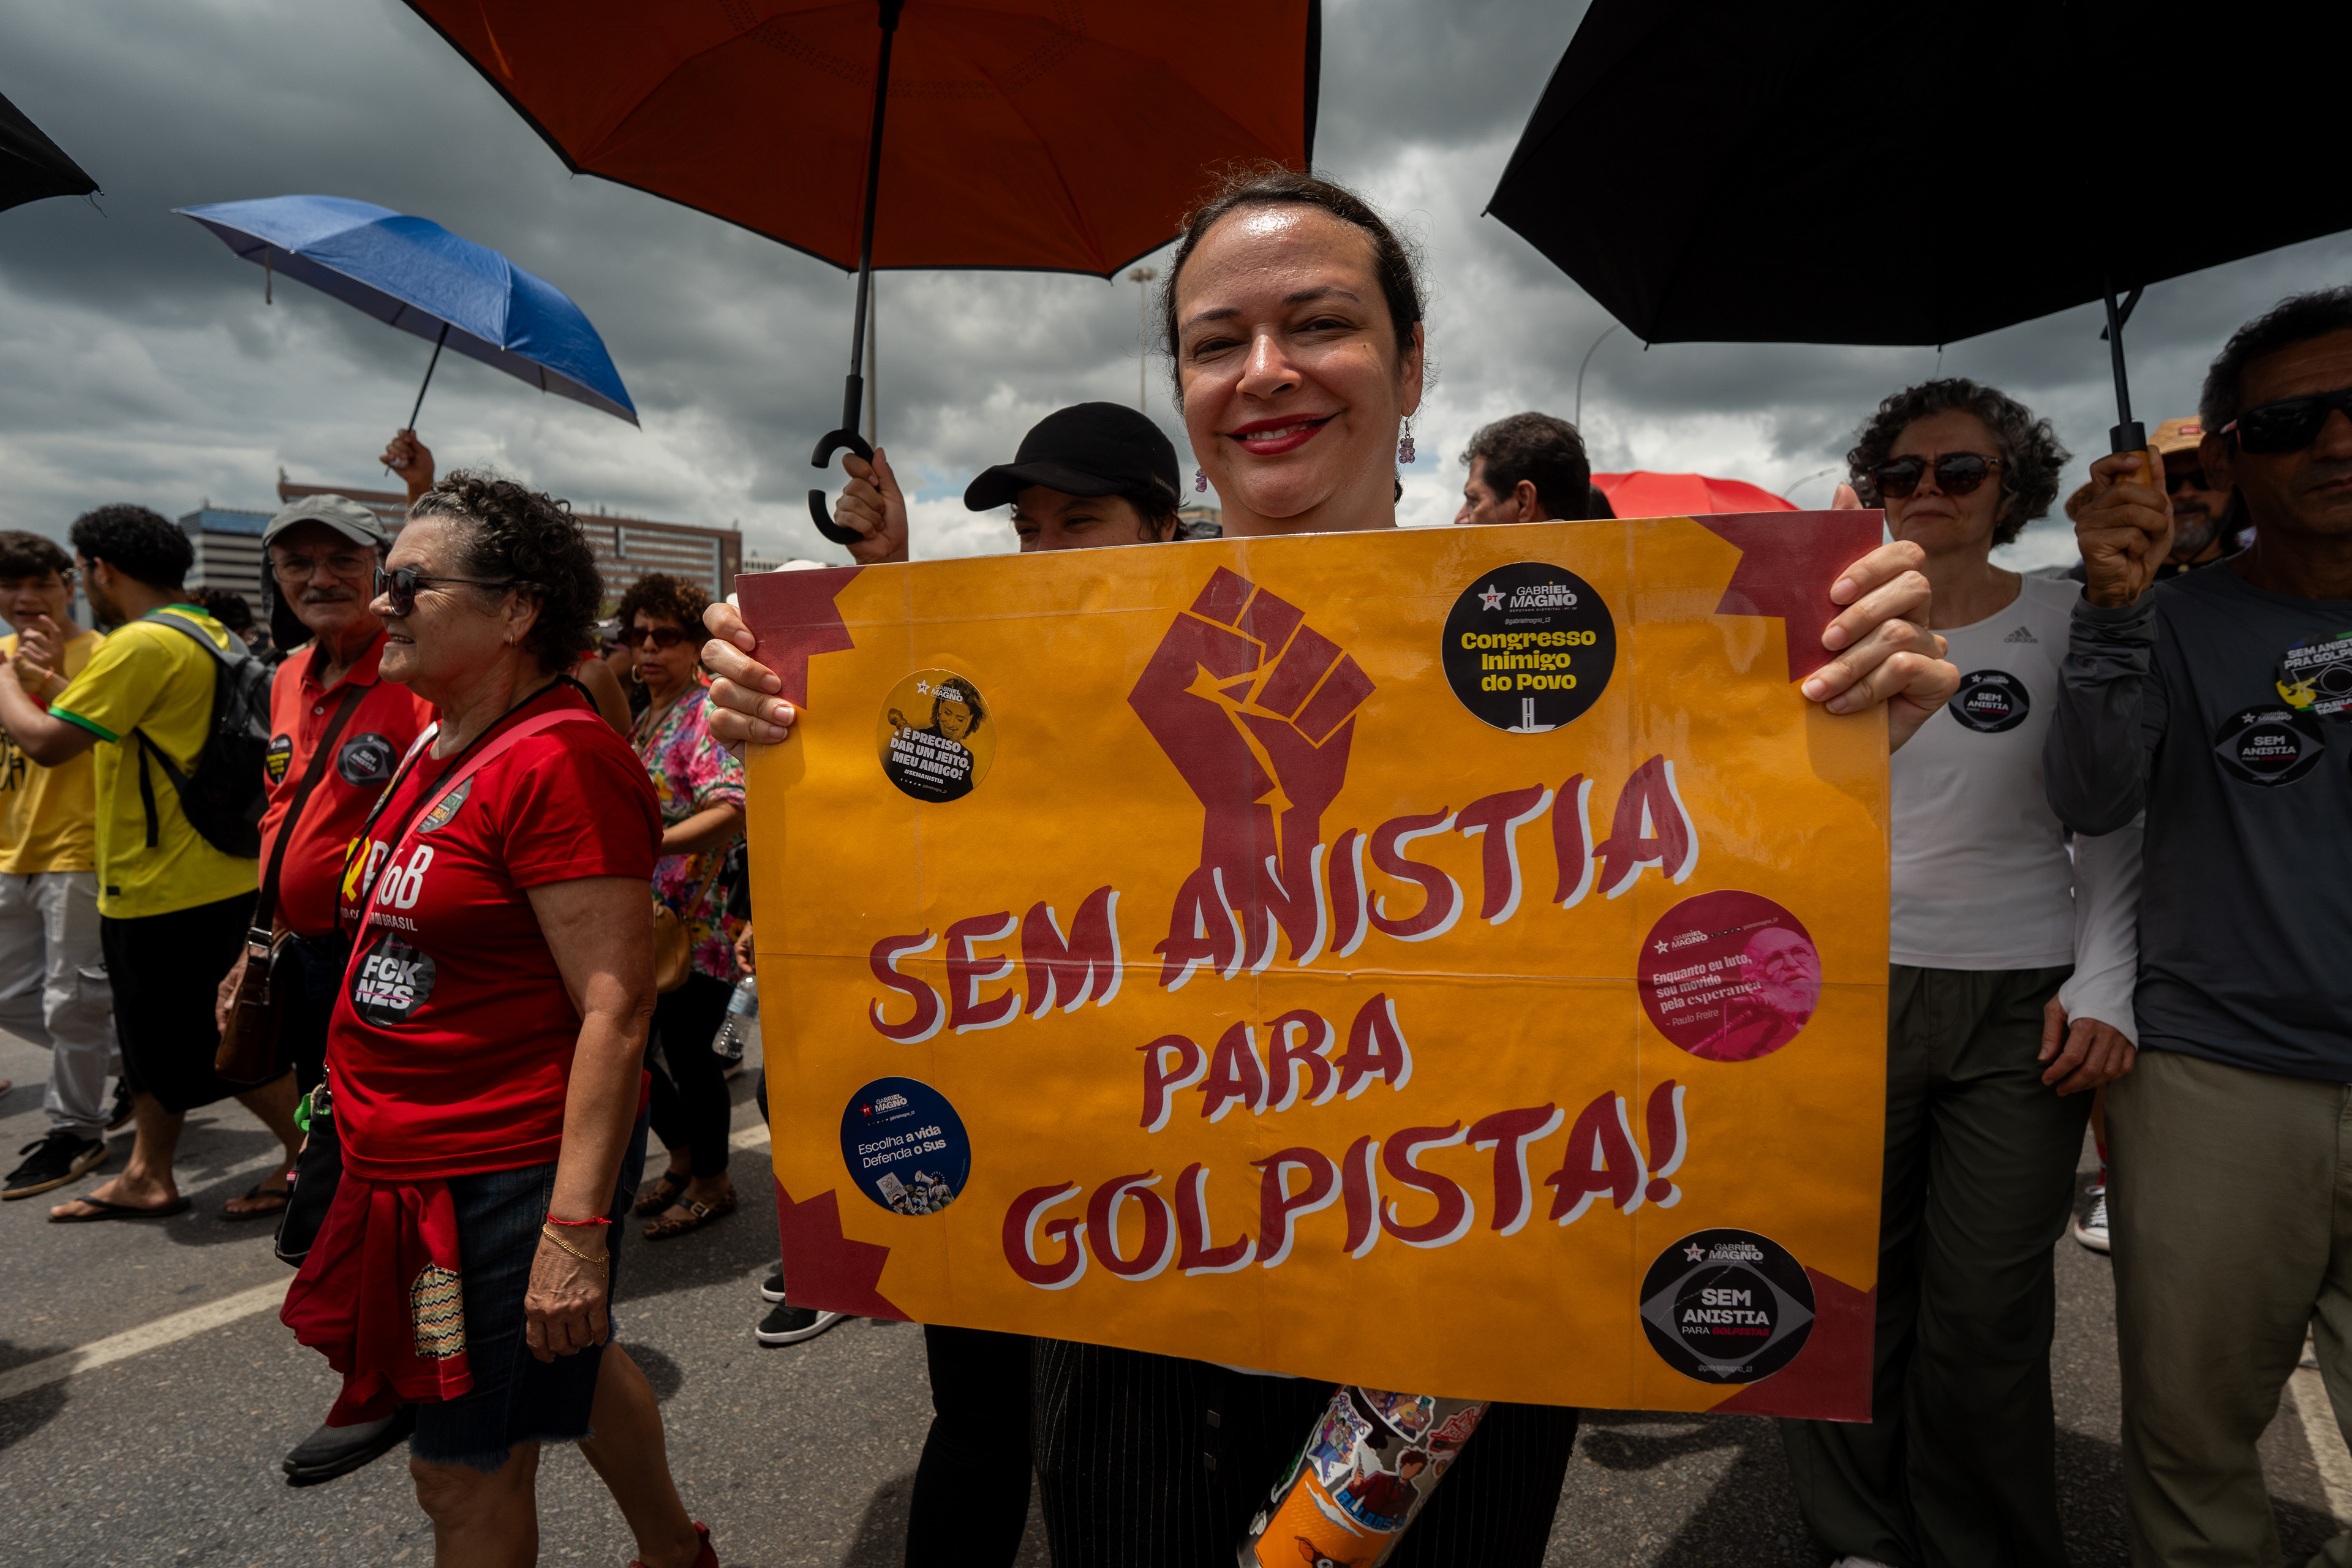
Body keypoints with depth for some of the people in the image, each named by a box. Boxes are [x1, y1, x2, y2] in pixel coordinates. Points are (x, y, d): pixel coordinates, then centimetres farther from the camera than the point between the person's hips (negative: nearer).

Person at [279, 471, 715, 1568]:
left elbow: (617, 1010, -26)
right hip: (418, 1159, 9)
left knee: (464, 1473, 7)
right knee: (574, 1366, 26)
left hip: (513, 1171, -9)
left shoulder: (560, 759, -22)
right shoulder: (442, 742, 7)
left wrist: (576, 1225, -28)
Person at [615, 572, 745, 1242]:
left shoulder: (707, 714, -13)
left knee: (687, 1050, 1)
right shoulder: (645, 719, 14)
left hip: (694, 923, -9)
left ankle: (712, 1184, 20)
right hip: (644, 917, 9)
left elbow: (732, 813, -28)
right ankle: (683, 1163, 37)